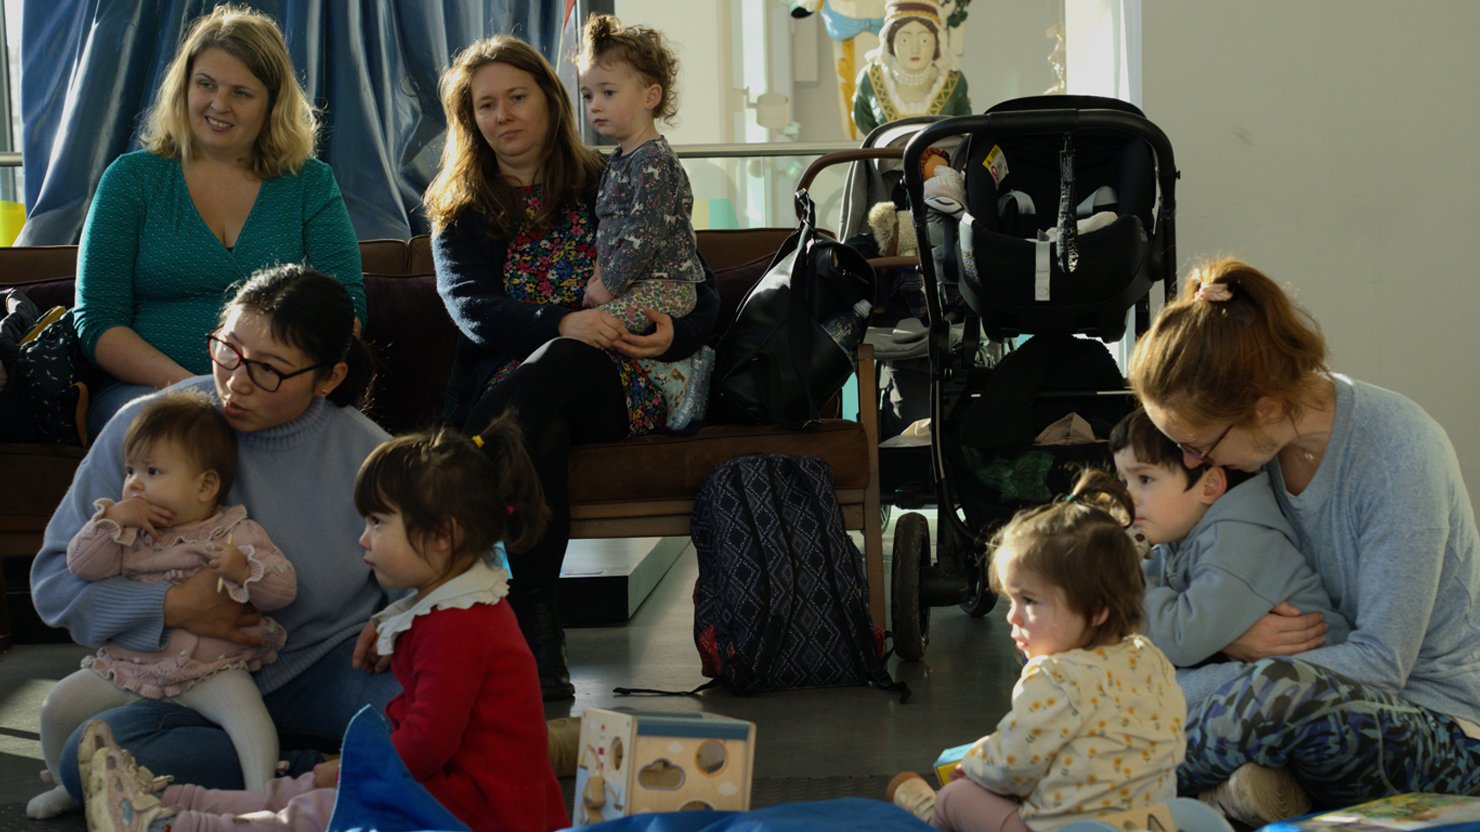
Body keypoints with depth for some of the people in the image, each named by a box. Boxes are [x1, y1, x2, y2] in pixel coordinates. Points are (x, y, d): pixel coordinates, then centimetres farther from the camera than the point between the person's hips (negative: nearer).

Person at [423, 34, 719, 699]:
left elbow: (703, 291, 11)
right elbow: (470, 308, -5)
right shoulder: (460, 211, 15)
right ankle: (537, 629, -36)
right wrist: (562, 322, -24)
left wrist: (675, 332, -14)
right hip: (508, 386, 0)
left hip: (613, 388, 0)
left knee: (563, 363, -36)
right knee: (541, 433, -36)